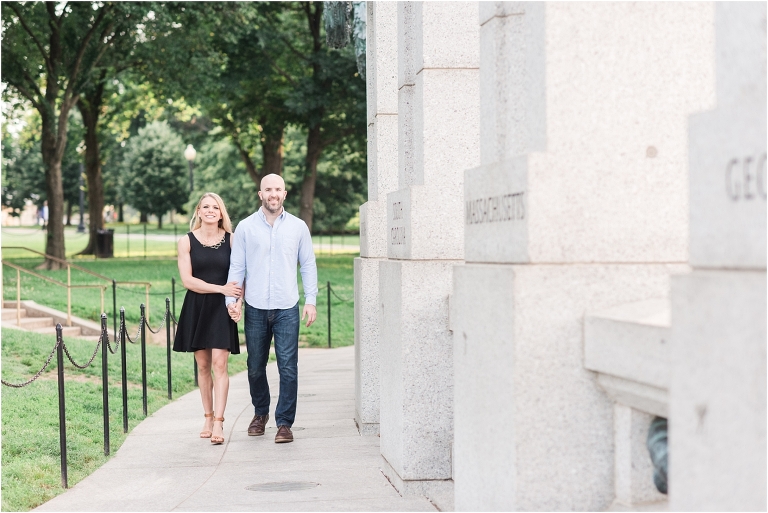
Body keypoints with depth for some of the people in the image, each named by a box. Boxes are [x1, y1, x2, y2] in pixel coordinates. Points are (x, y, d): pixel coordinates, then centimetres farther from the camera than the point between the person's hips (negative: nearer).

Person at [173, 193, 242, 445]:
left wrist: (236, 299, -16)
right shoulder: (187, 241, 1)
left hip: (222, 309, -1)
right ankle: (208, 418, 19)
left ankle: (218, 422, -12)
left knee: (219, 364, -9)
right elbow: (187, 280, -5)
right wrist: (221, 288, -13)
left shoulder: (231, 240, 2)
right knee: (203, 365, 8)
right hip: (196, 308, 1)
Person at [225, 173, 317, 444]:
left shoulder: (298, 227, 5)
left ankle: (284, 422, 4)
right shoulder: (245, 227, 3)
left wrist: (311, 300, 0)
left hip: (287, 309, -1)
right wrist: (231, 298, -6)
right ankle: (260, 412, 32)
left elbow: (308, 265, 7)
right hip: (255, 308, 1)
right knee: (255, 368, 11)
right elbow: (237, 266, 5)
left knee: (288, 368, -5)